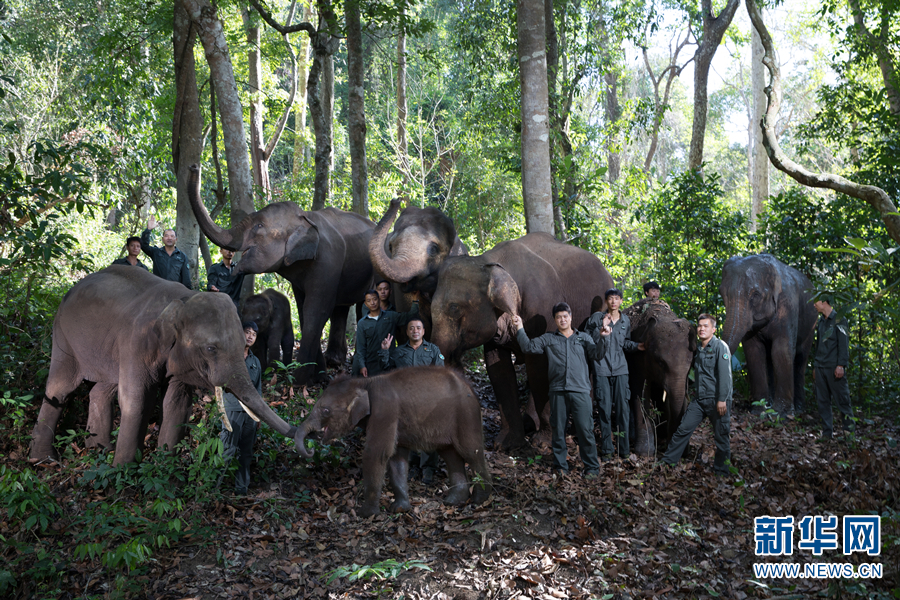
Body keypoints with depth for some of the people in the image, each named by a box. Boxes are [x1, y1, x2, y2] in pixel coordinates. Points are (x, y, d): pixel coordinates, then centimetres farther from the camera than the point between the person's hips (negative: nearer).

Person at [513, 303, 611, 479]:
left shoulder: (583, 337, 16)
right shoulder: (548, 339, 16)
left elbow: (597, 354, 6)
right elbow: (529, 347, 8)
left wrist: (603, 338, -10)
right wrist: (520, 329, -1)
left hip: (580, 390, -1)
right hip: (558, 390, 1)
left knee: (585, 430, -7)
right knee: (558, 430, 4)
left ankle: (592, 468, 0)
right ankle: (561, 466, 14)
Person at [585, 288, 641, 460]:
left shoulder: (625, 321, 12)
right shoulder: (597, 318, 0)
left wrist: (636, 346, 4)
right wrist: (601, 328, -15)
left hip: (620, 369, 3)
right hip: (602, 369, -3)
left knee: (622, 408, 0)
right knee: (604, 409, -2)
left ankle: (624, 449, 7)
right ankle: (606, 450, 7)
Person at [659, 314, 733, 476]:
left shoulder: (720, 346, -8)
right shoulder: (698, 349, 14)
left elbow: (725, 374, -14)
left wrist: (722, 400, -19)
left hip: (717, 401, -6)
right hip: (699, 400, 6)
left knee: (721, 437, 2)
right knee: (683, 429, 4)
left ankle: (721, 472, 13)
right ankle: (667, 461, 10)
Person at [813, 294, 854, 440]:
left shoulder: (838, 319, -5)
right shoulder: (820, 321, 16)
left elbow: (844, 344, -10)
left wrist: (841, 365, -17)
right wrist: (816, 365, 15)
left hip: (834, 367, -7)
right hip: (820, 367, 7)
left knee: (842, 400, -4)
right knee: (823, 401, 6)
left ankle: (849, 431, 3)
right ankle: (827, 432, 11)